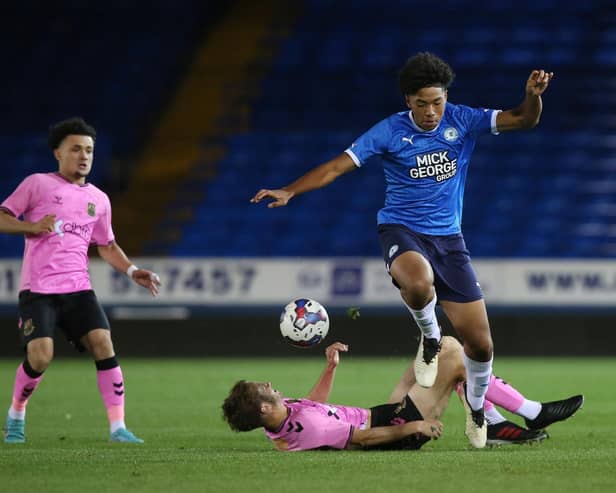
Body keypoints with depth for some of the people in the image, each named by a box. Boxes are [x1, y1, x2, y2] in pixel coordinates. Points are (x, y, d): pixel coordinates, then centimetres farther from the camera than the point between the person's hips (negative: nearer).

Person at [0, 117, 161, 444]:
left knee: (103, 344, -14)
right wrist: (33, 226, -16)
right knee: (40, 356, -16)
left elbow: (106, 246, 25)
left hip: (78, 288, 4)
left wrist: (132, 271, 9)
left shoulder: (98, 199, 16)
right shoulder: (37, 184, 2)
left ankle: (118, 427, -11)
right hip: (37, 289, -4)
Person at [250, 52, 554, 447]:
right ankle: (430, 337, -6)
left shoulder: (461, 121, -2)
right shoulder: (390, 132, -8)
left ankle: (476, 405, 32)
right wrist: (289, 192, -20)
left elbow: (523, 119, -5)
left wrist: (533, 96, -27)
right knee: (418, 284, -42)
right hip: (402, 231, -2)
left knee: (481, 344, -1)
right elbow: (337, 167, -9)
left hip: (448, 237, 3)